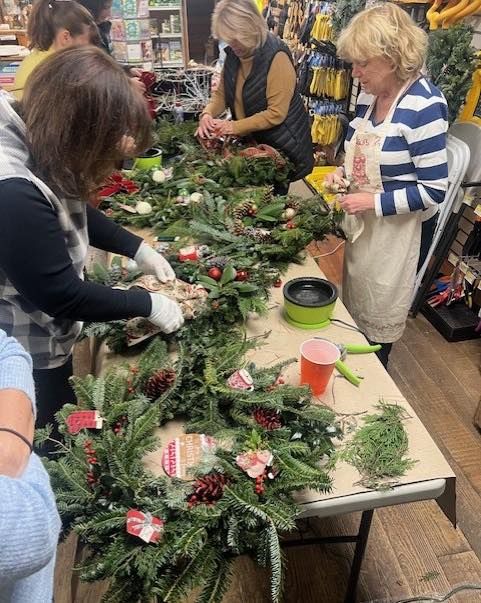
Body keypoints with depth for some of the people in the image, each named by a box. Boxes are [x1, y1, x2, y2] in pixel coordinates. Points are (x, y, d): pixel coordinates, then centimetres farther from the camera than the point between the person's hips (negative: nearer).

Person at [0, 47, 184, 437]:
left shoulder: (33, 140, -7)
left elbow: (73, 210, 10)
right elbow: (62, 295, -29)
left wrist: (138, 248, 1)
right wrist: (149, 305, -18)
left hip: (46, 335, 8)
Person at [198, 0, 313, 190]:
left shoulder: (277, 57, -22)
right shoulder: (233, 54, 1)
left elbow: (276, 113, -26)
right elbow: (221, 93, 7)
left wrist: (235, 127, -27)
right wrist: (208, 114, -15)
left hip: (284, 146, -6)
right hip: (251, 142, 7)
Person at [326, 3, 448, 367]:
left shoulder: (424, 106, -23)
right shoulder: (370, 94, 0)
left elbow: (434, 191, -22)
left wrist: (374, 202, -25)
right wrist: (343, 172, -2)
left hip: (393, 227, -8)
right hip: (360, 220, 8)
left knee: (378, 318, 12)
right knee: (354, 302, 23)